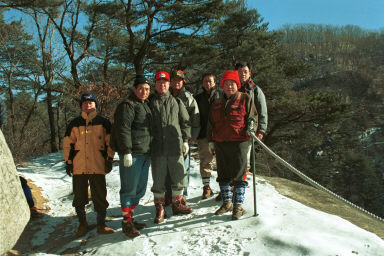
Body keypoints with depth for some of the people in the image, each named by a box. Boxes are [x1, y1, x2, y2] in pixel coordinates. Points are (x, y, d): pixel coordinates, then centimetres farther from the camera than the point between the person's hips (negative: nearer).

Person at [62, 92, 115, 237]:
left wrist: (109, 159, 0)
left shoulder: (103, 123, 6)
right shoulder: (74, 124, 10)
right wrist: (68, 162, 7)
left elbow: (110, 142, 8)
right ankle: (82, 224, 26)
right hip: (79, 167, 2)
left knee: (100, 196, 1)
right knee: (79, 197, 8)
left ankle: (101, 225, 14)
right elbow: (67, 144, 13)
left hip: (98, 166, -1)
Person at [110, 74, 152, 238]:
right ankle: (126, 222, 9)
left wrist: (149, 151, 23)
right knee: (129, 189, -2)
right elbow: (123, 130, -17)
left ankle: (130, 217, 27)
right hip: (131, 154, -9)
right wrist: (126, 152, -22)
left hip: (144, 154, 9)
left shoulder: (145, 106, 20)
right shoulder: (127, 106, -9)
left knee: (140, 189, 14)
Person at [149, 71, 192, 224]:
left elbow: (185, 122, 13)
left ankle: (177, 204, 26)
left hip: (175, 146, 2)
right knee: (158, 179, 4)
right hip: (157, 148, -1)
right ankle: (159, 208, 18)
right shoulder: (150, 102, 7)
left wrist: (185, 140, 6)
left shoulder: (176, 102, 11)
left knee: (179, 176, 8)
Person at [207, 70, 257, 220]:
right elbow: (211, 124, 20)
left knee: (238, 175, -3)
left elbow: (253, 117, 5)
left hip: (239, 143, -5)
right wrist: (211, 141, 16)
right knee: (223, 174, 12)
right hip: (220, 144, 5)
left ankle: (238, 206, 10)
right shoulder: (216, 104, 15)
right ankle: (227, 203, 28)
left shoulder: (245, 99, 3)